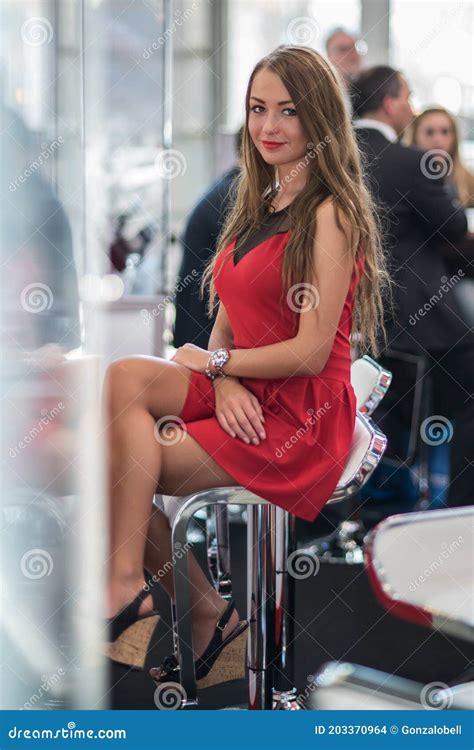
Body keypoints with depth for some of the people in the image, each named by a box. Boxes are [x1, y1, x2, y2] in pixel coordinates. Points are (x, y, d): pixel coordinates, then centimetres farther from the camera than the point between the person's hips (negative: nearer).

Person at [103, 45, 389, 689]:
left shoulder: (332, 214, -11)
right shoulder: (261, 206, 15)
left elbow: (310, 352, -16)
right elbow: (229, 319, 13)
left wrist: (212, 362, -6)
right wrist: (223, 382, -8)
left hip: (302, 415, -8)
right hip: (242, 394, 8)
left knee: (132, 467, -20)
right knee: (126, 377, -19)